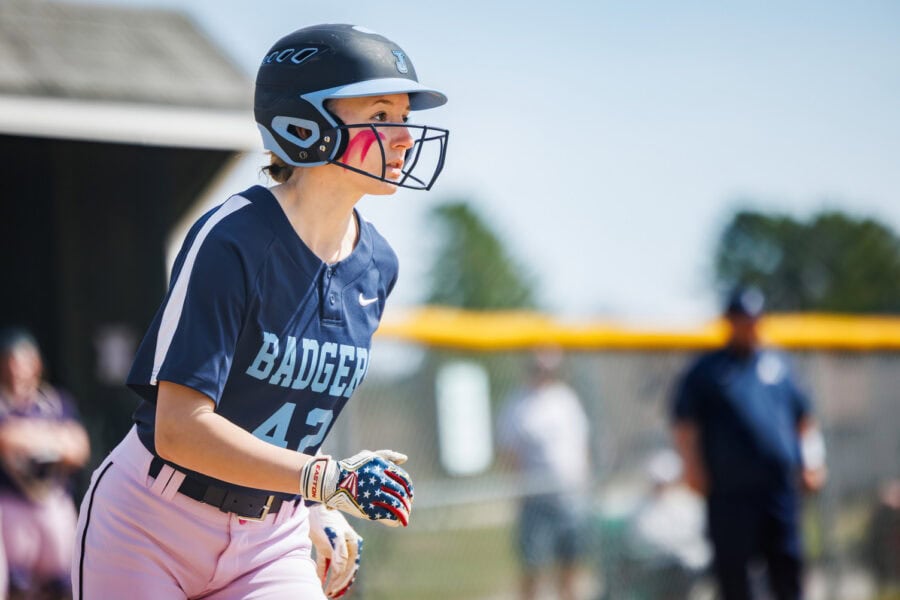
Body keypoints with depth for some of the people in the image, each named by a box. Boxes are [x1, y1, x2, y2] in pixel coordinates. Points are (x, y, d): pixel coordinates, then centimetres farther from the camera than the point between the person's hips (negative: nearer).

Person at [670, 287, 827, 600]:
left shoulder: (778, 364, 17)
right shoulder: (706, 370, 6)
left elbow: (803, 418, 22)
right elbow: (684, 422, 2)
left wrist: (812, 460, 9)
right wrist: (693, 467, -10)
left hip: (781, 488, 3)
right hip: (730, 489, -3)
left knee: (787, 563, 1)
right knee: (733, 566, -2)